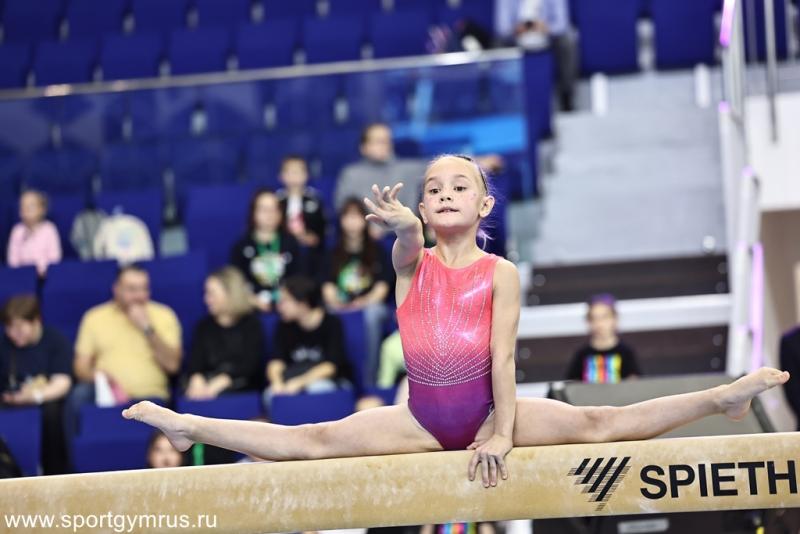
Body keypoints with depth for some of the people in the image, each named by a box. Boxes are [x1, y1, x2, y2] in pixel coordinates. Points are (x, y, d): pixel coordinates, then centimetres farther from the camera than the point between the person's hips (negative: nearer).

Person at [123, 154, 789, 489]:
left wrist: (502, 430, -19)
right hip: (422, 415, 1)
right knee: (312, 440, -8)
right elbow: (412, 240, -24)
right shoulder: (412, 262, 2)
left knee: (601, 423, -12)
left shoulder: (502, 273, -2)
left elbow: (504, 355, -8)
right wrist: (403, 224, -50)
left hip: (486, 407, -1)